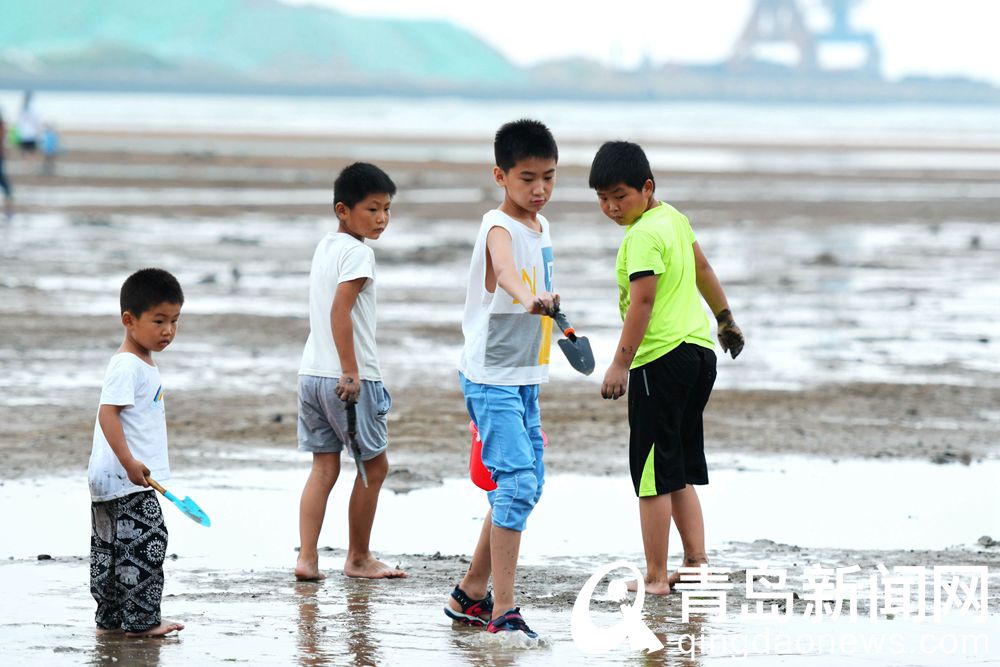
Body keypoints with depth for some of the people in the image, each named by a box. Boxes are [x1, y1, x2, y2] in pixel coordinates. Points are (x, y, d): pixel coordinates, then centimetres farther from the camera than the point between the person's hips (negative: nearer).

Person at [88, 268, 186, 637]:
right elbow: (107, 413, -23)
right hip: (126, 482, -11)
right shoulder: (127, 365, -15)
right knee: (146, 542, -10)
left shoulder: (141, 363, 17)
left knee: (112, 548, 13)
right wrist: (129, 463, -28)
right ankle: (141, 620, -8)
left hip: (112, 480, 11)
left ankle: (111, 619, 18)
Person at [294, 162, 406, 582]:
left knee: (324, 467, 8)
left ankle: (307, 558, -3)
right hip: (345, 376, -8)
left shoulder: (324, 247, 15)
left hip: (313, 371, 8)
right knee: (375, 465, 7)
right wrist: (351, 373, -22)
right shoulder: (357, 253, -13)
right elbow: (340, 312, -22)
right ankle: (358, 558, 14)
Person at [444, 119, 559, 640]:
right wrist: (528, 298, -61)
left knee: (528, 482, 15)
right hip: (491, 377, -9)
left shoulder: (541, 226, 10)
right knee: (517, 482, -18)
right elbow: (505, 268, -41)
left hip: (524, 377, 9)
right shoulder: (499, 227, -18)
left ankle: (470, 594, 28)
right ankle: (502, 611, -17)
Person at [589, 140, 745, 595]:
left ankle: (655, 577, -4)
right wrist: (725, 318, 41)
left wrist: (620, 364, -23)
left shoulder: (643, 236, -14)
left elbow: (642, 302, -21)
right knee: (682, 473, 15)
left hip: (661, 360, -10)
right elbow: (702, 270, 28)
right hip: (699, 352, 10)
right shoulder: (673, 218, 14)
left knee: (654, 474, -5)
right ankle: (697, 562, 12)